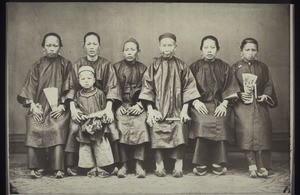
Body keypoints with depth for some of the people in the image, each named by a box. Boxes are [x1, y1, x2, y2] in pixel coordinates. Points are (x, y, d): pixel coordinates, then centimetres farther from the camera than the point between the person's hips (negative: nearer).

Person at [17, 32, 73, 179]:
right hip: (39, 107, 2)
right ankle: (37, 167, -21)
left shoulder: (66, 65, 11)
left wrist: (62, 106, -9)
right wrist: (33, 106, -7)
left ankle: (58, 168, -29)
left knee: (57, 128, -31)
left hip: (58, 108, -2)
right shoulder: (37, 66, 15)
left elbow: (69, 88, 4)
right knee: (34, 128, -28)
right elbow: (30, 88, 8)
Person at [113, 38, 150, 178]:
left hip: (137, 105, 0)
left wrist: (140, 105, -7)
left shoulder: (143, 69, 13)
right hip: (121, 105, 0)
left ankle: (139, 165, -22)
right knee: (121, 126, -24)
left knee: (140, 126, -26)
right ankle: (123, 164, -19)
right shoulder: (116, 67, 13)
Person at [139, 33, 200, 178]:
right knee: (157, 132, -14)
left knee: (179, 132, -16)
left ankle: (178, 167, -10)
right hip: (158, 109, 0)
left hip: (176, 110, 0)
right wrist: (150, 110, -4)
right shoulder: (154, 66, 7)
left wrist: (184, 109, -2)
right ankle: (159, 166, -4)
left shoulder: (181, 67, 8)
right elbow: (147, 88, 4)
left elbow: (188, 88, 6)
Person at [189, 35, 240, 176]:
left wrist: (224, 104, -8)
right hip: (200, 104, 0)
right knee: (202, 122, -33)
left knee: (220, 122, -33)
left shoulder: (224, 67, 15)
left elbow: (230, 89, 8)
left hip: (219, 104, 1)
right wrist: (195, 101, -11)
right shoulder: (194, 67, 14)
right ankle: (201, 164, -26)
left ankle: (218, 163, -24)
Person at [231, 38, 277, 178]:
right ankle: (252, 165, -14)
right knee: (246, 131, -20)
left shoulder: (262, 67, 16)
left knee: (261, 131, -15)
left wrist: (265, 95, -3)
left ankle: (262, 166, -11)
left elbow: (268, 84, 15)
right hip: (242, 104, -1)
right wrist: (239, 94, -10)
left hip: (259, 104, 1)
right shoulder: (235, 67, 10)